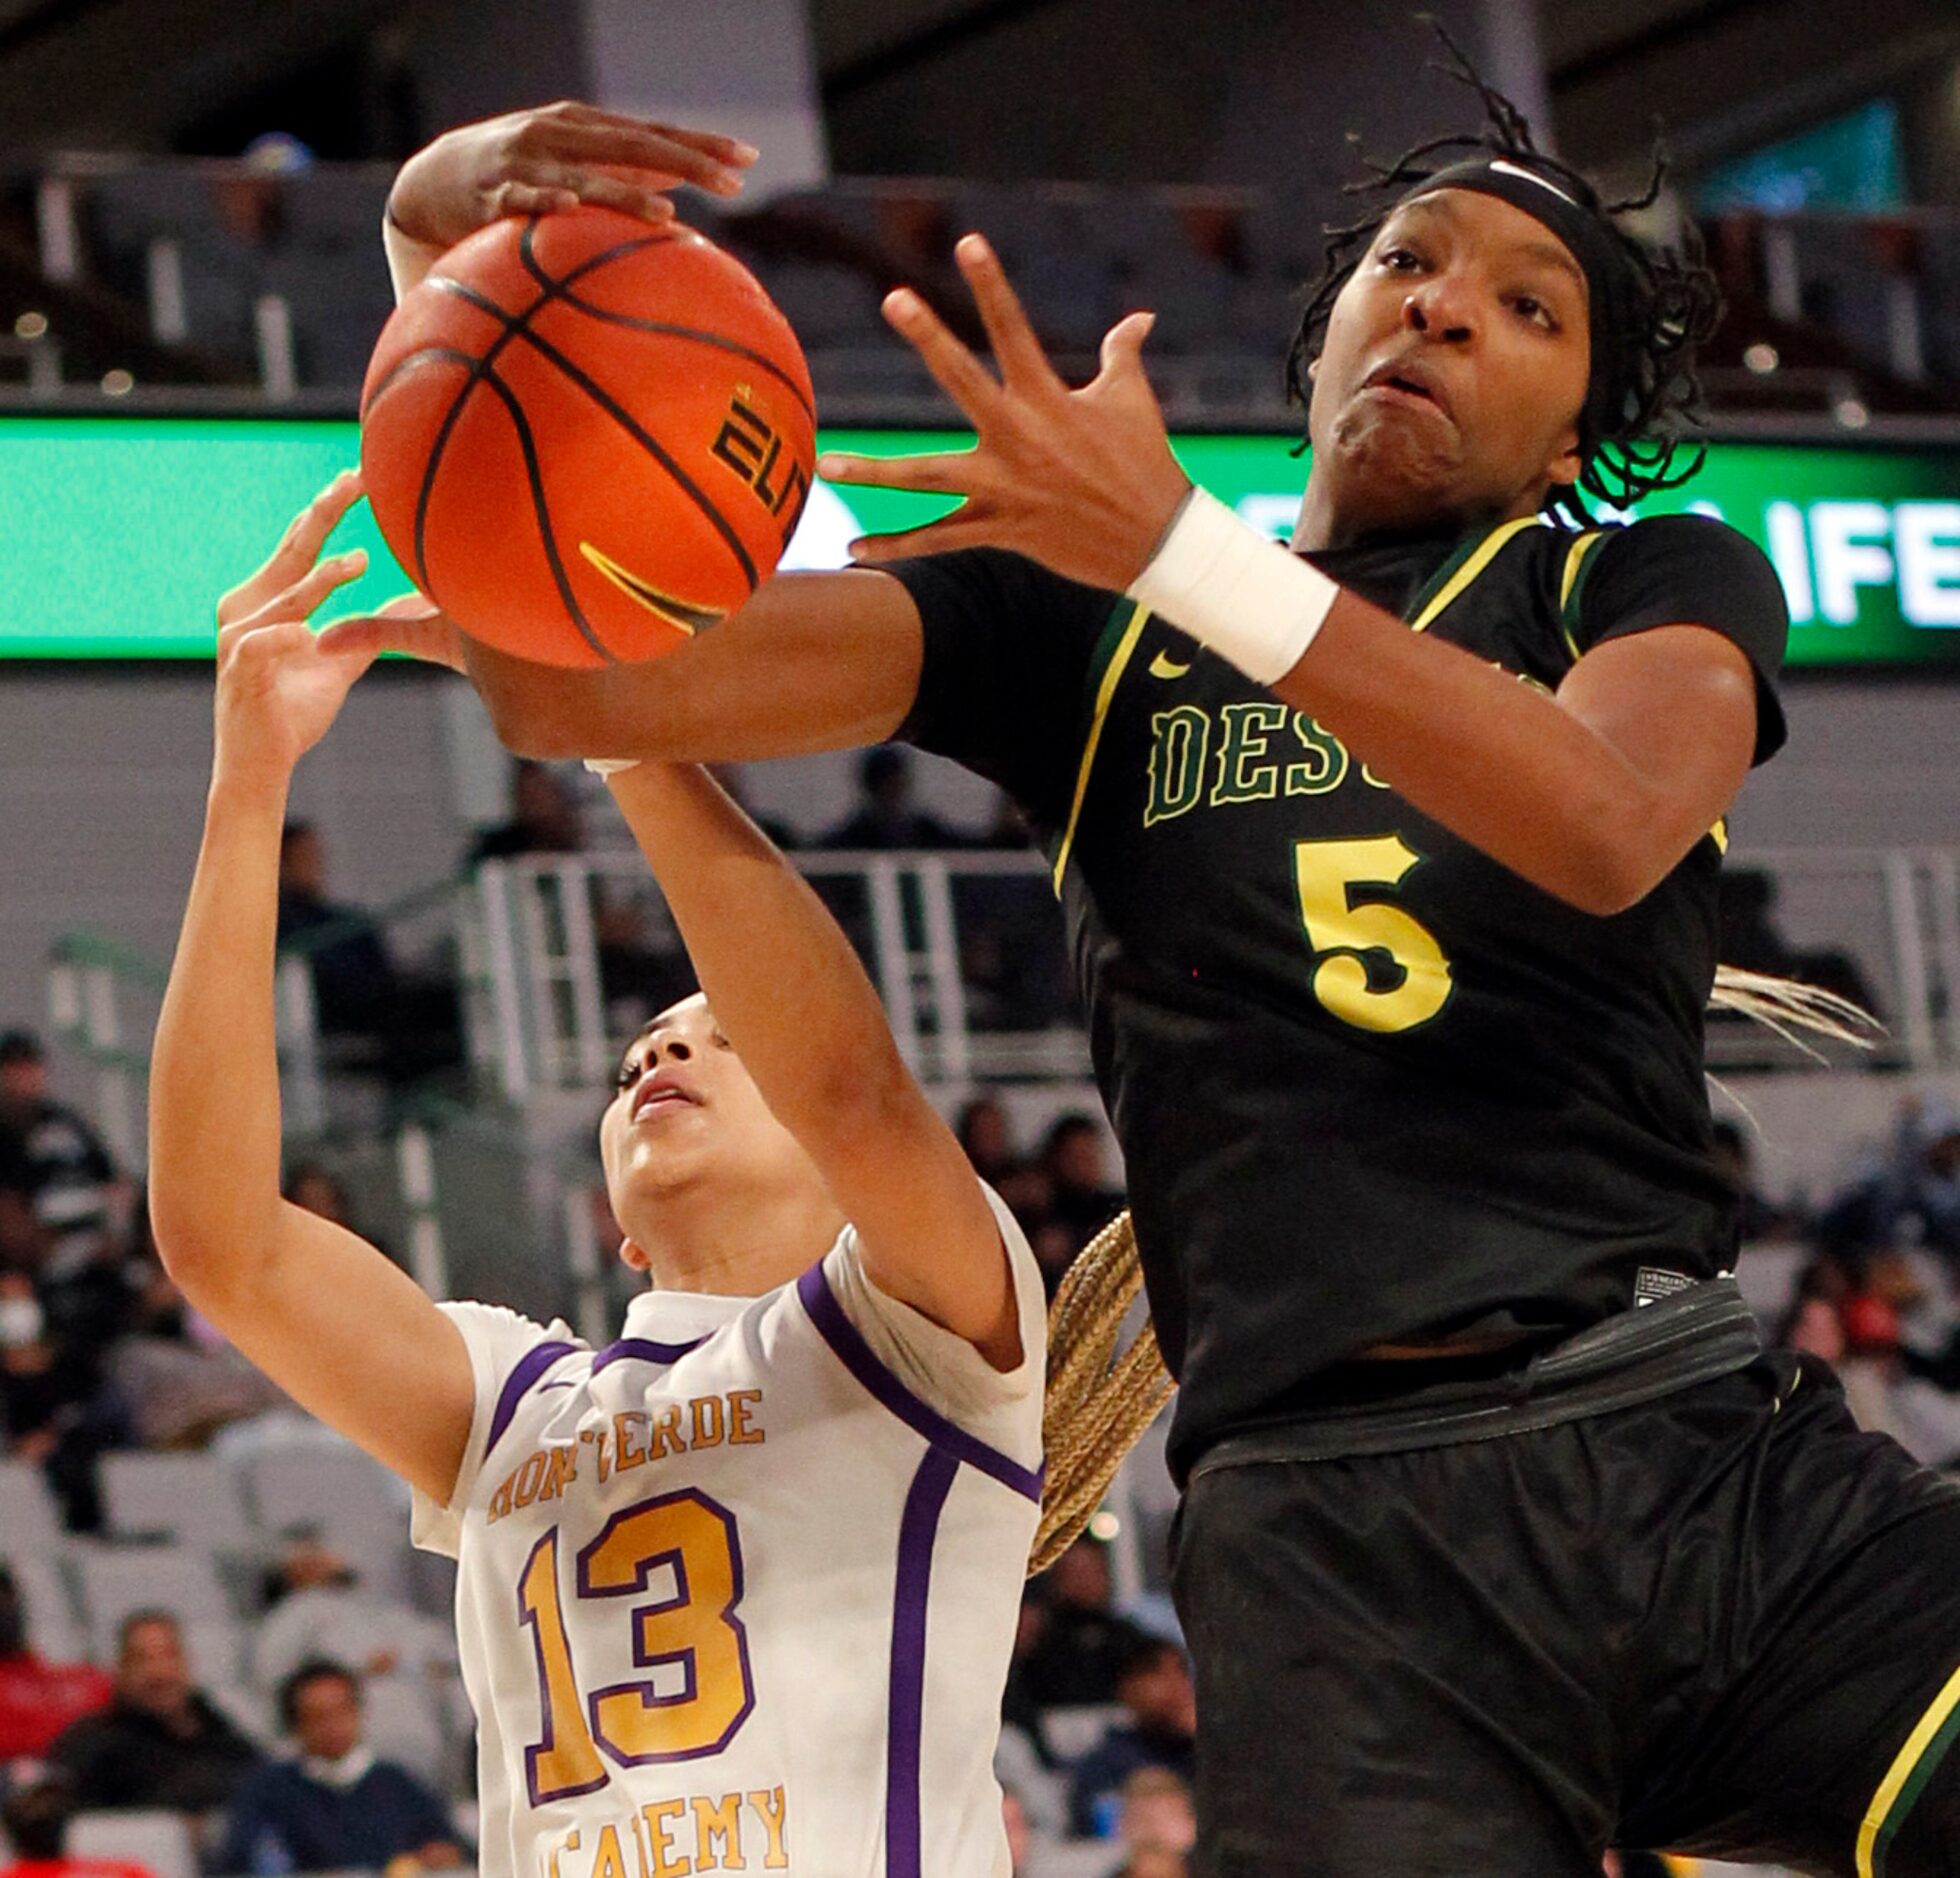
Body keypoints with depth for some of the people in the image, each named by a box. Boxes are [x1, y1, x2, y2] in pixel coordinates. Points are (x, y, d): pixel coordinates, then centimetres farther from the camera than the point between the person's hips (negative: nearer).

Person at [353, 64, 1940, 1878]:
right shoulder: (1073, 616, 18)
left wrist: (1186, 550, -15)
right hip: (1332, 1532, 0)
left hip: (1708, 1444, 0)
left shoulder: (1660, 583, 16)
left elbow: (1610, 820, -9)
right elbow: (582, 688, 7)